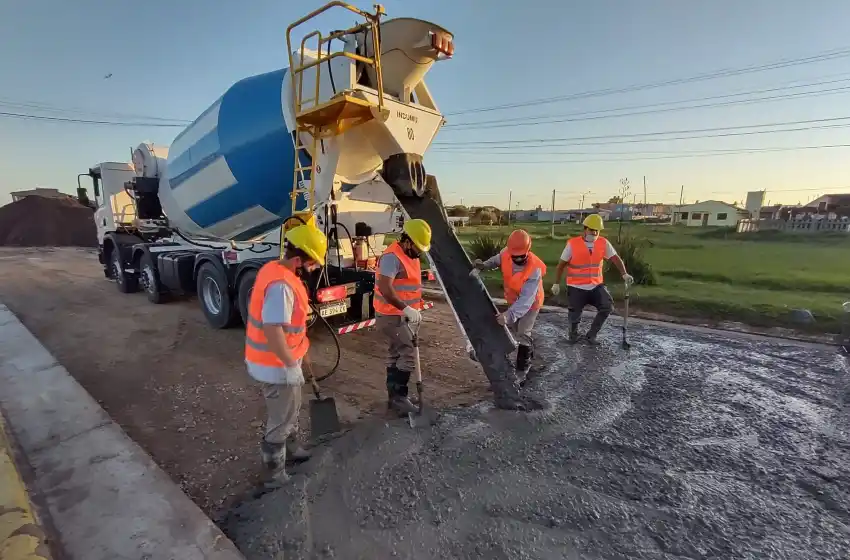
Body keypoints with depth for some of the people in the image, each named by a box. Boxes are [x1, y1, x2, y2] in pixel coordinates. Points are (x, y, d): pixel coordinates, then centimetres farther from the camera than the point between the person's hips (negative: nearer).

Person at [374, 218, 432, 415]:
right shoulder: (392, 257, -20)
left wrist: (415, 310, 18)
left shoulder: (411, 255, 12)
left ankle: (394, 396, 23)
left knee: (396, 355, 14)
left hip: (404, 315, 9)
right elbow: (385, 289, -30)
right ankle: (399, 397, 1)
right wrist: (407, 309, -31)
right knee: (408, 354, -10)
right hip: (392, 316, -9)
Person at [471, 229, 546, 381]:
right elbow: (496, 260, -1)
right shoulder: (506, 254, -27)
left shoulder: (535, 269, -41)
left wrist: (510, 314, -61)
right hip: (514, 299, 7)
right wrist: (482, 265, -21)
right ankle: (529, 352, 52)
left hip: (531, 302, -6)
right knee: (513, 327, 24)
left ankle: (522, 370, 12)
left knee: (523, 334, -6)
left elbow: (526, 299, -47)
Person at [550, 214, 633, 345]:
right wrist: (556, 283, -3)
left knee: (607, 307, -13)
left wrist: (624, 274, -21)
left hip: (596, 285, 3)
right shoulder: (573, 244, -11)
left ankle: (591, 334, 7)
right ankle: (573, 333, 37)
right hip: (576, 287, -3)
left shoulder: (604, 243, -2)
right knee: (575, 315, 1)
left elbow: (616, 258, -4)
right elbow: (562, 264, -4)